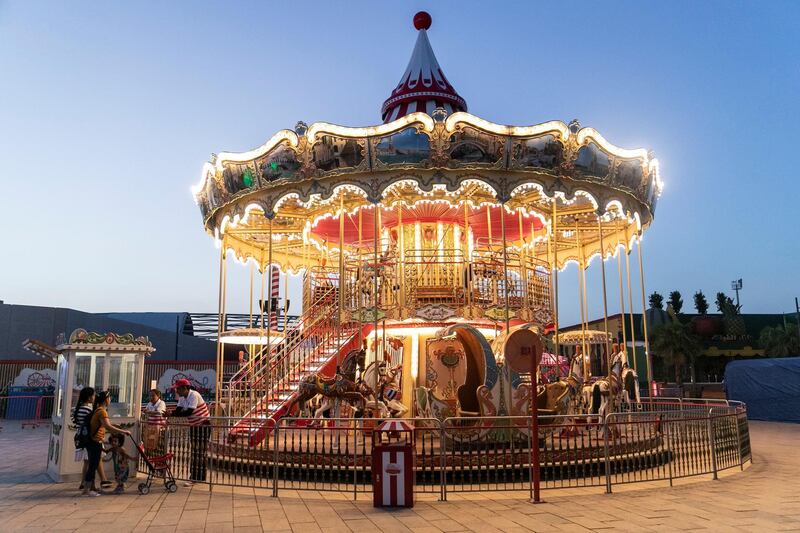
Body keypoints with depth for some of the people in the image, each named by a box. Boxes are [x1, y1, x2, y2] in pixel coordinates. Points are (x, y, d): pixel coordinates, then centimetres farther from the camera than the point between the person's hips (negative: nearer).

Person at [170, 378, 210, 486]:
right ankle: (194, 477, 19)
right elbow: (178, 410, -4)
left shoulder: (194, 395, -25)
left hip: (203, 425, -9)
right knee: (193, 452, 12)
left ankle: (194, 478, -6)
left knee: (199, 453, -6)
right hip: (193, 426, 9)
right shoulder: (182, 397, 3)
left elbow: (189, 412, -34)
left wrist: (172, 414, -36)